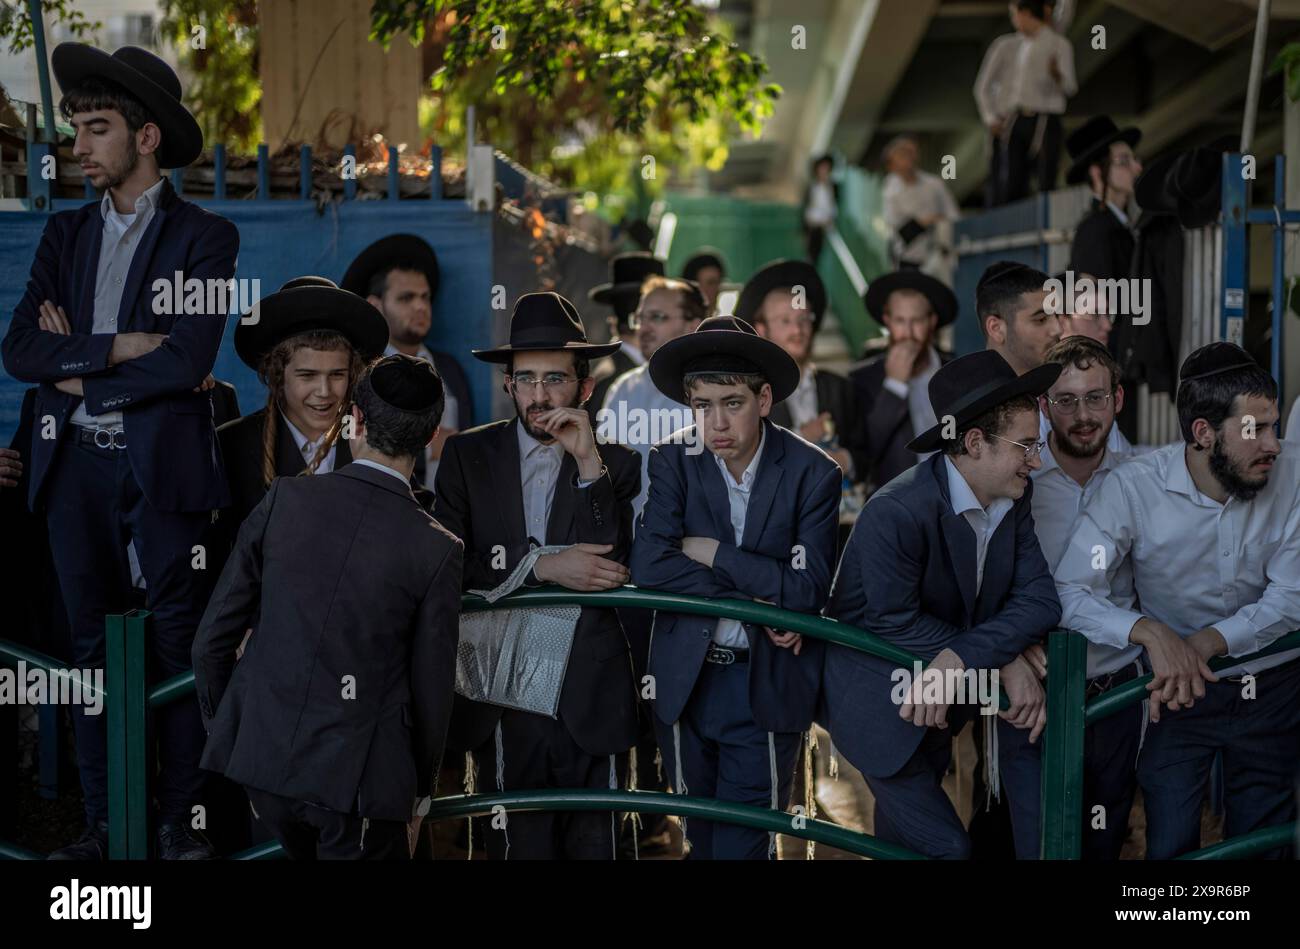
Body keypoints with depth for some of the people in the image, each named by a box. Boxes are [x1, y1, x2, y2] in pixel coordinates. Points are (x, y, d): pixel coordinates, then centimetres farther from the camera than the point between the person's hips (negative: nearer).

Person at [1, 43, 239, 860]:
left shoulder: (205, 237, -2)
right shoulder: (66, 233, 13)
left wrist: (78, 369, -6)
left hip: (164, 465, -4)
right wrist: (115, 349, -12)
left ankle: (180, 820, 8)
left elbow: (186, 360, -14)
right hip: (78, 465, 5)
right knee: (94, 644, 7)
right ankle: (103, 822, 14)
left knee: (180, 643, 1)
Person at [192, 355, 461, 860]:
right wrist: (417, 791, 12)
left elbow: (211, 641, 0)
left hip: (259, 754, 4)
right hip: (357, 779, -3)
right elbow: (431, 691, -3)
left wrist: (222, 732, 16)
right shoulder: (436, 551, -11)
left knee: (305, 851, 25)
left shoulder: (284, 499, -5)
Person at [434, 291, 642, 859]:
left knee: (592, 845, 7)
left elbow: (618, 571, -6)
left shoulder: (617, 465, 5)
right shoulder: (468, 455, 4)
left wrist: (590, 465, -12)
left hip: (591, 700, 0)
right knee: (521, 846, 3)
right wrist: (543, 565, -14)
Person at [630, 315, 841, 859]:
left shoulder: (812, 474, -10)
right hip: (686, 680, 3)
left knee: (743, 843, -1)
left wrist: (712, 553, -16)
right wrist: (751, 601, -18)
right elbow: (648, 567, -16)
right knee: (700, 836, 17)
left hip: (767, 686, -3)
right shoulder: (673, 461, -5)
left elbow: (809, 589, -18)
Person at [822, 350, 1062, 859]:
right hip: (881, 698, -6)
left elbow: (1040, 598, -12)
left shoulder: (1014, 497, -6)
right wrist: (1004, 657, -22)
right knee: (942, 845, -8)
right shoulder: (895, 512, -27)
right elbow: (896, 623, -23)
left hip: (953, 688, 6)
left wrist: (958, 660, -27)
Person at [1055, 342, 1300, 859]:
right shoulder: (1132, 487, -19)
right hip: (1180, 689, -1)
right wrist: (1151, 632, -36)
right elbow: (1070, 593, -21)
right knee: (1170, 845, 0)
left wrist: (1205, 643, -28)